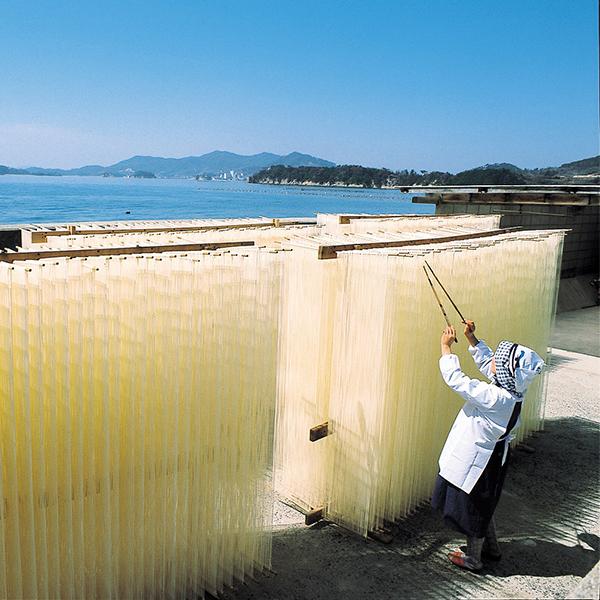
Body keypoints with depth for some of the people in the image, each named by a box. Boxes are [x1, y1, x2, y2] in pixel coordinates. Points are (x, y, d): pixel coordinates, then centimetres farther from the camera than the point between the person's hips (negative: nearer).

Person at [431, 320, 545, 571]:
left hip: (477, 460, -8)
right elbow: (485, 361, 7)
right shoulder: (513, 389, -9)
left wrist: (446, 346, -22)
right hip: (492, 455, 8)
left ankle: (473, 558, 31)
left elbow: (456, 379, -32)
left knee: (473, 508, 12)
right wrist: (470, 337, 3)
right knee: (482, 505, 27)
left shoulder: (494, 397, -34)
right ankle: (491, 548, 45)